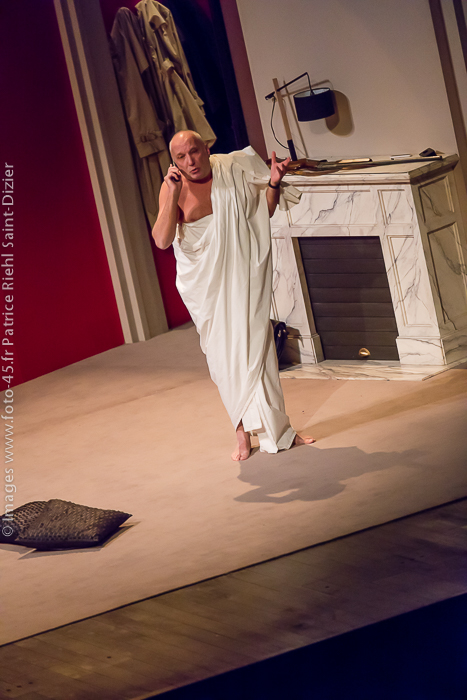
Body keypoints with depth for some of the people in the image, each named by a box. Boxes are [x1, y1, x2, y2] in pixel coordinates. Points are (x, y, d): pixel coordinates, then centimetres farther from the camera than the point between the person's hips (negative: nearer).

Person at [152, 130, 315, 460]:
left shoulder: (234, 170, -6)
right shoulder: (173, 188, -10)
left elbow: (264, 212, 8)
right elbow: (162, 240, -23)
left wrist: (273, 184, -11)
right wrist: (173, 194, -30)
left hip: (243, 277, 0)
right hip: (206, 283, 0)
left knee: (255, 348, 1)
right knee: (224, 357, 8)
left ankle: (276, 429, 13)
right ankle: (244, 432, 21)